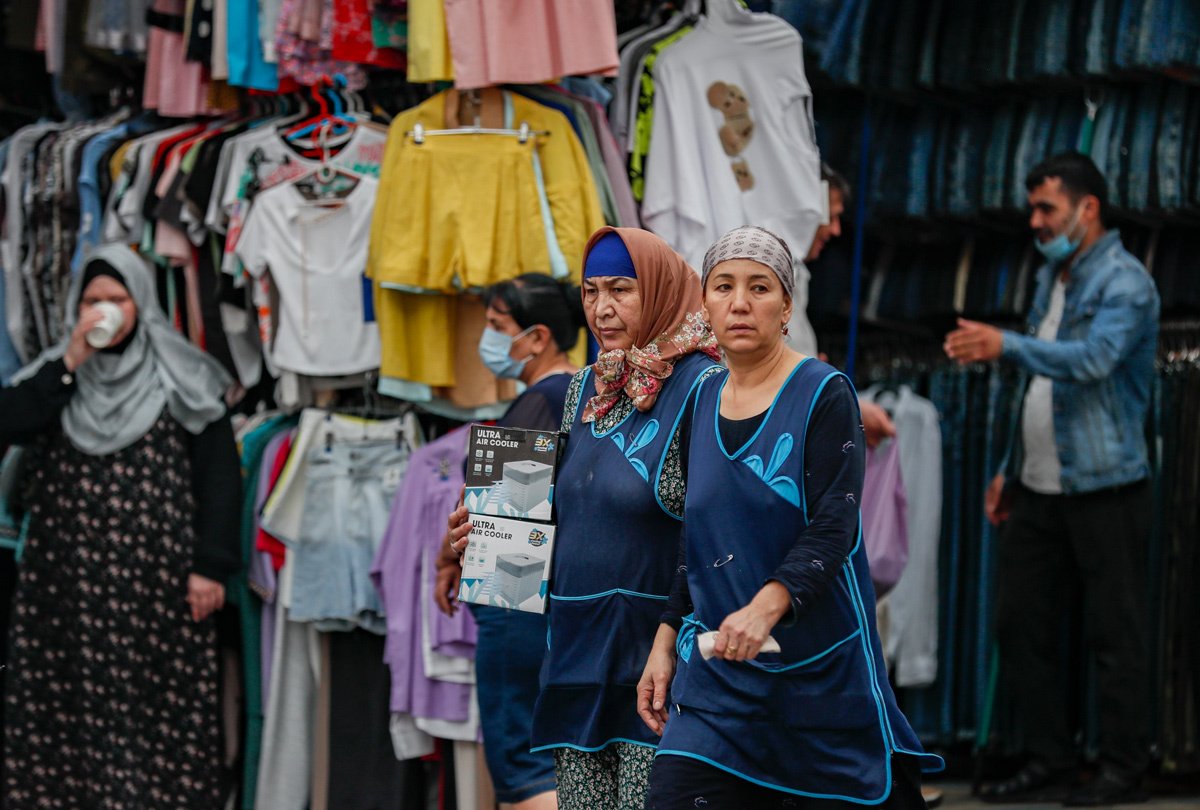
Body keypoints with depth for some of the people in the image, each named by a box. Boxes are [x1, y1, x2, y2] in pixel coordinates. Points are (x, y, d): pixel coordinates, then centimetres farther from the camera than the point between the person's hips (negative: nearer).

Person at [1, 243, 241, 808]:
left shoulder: (182, 380, 2)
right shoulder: (55, 375, 11)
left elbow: (219, 475, -1)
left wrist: (211, 567, -8)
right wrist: (70, 364, -10)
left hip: (158, 581, -2)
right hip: (67, 578, 3)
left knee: (159, 709, -3)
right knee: (71, 703, 1)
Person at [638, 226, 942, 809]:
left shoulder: (825, 394, -6)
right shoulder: (702, 402, 10)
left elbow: (832, 531, -17)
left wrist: (767, 606, -32)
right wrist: (666, 640, 10)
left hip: (821, 667, -4)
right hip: (717, 666, 4)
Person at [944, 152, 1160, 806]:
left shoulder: (1124, 284, -11)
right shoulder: (1051, 276, 16)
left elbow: (1092, 359, -29)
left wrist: (1006, 346, -37)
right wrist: (1010, 470, 21)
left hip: (1104, 487, -9)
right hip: (1039, 488, 9)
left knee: (1115, 632, -2)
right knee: (1021, 624, 8)